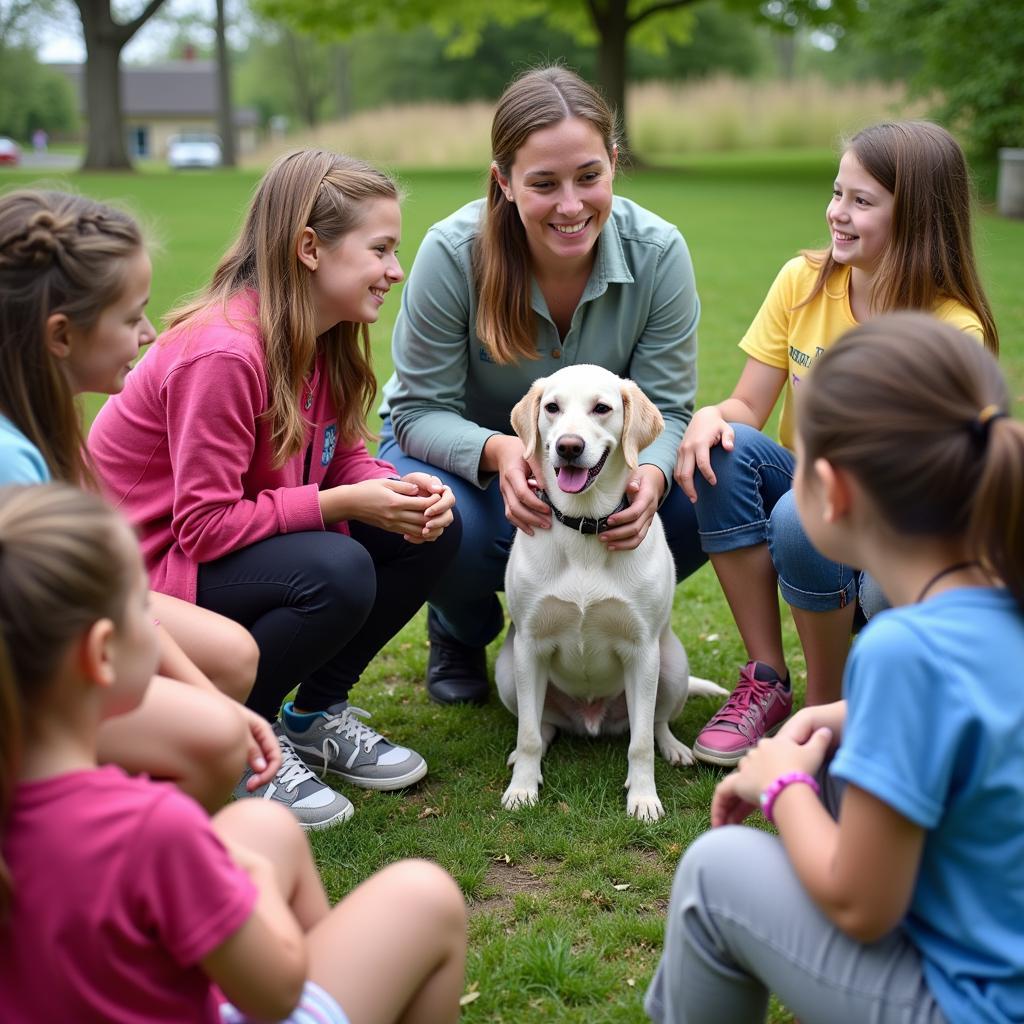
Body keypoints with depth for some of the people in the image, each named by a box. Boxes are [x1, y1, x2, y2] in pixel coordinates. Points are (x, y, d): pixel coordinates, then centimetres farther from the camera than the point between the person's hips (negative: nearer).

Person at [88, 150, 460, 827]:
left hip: (254, 537, 9)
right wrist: (340, 502, -28)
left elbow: (345, 457, 4)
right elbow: (205, 525, -28)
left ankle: (315, 712, 11)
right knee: (337, 573, -34)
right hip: (149, 567, -9)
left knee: (434, 531, -5)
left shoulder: (324, 338, -2)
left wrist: (403, 490, -17)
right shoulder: (223, 352, -29)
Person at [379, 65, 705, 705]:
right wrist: (497, 451, -43)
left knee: (696, 507, -26)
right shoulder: (452, 254, -27)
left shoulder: (658, 252, -22)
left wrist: (650, 474, -41)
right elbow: (422, 411, -21)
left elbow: (665, 408, -17)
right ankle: (461, 632, 4)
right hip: (463, 446, -2)